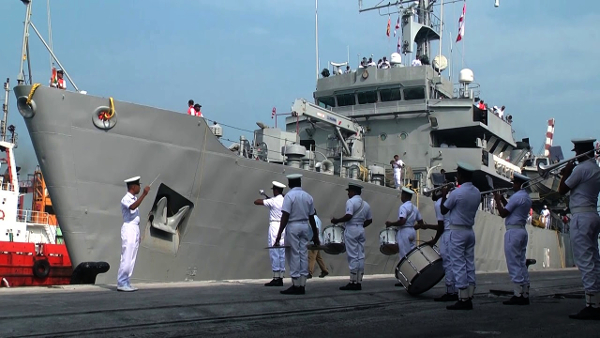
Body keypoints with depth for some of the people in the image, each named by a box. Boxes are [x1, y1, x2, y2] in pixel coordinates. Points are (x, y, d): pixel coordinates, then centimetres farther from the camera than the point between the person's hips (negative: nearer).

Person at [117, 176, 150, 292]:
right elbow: (133, 207, -32)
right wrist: (144, 195, -35)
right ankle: (121, 283, -7)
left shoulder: (135, 199, 17)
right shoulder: (125, 199, -10)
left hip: (136, 228, 9)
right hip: (129, 228, -9)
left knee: (132, 259, 7)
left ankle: (126, 283, 10)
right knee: (126, 258, -10)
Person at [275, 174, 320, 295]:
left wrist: (279, 233, -15)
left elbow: (285, 216, -15)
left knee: (294, 255, -1)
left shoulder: (289, 195, -8)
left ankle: (296, 285, -2)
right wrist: (315, 235, 17)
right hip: (305, 227, 5)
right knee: (303, 255, 7)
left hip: (293, 227, -5)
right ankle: (302, 285, 8)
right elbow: (312, 218, 11)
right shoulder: (308, 196, 8)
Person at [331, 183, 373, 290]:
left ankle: (353, 282, -6)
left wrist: (336, 221, -9)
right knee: (360, 256, 6)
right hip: (361, 230, 7)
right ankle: (359, 282, 6)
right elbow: (369, 220, 16)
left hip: (351, 230, -7)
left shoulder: (351, 201, -8)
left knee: (353, 256, -6)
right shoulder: (366, 204, 16)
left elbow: (348, 216, -20)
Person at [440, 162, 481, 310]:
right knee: (470, 265, 8)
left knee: (459, 265, -5)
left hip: (457, 232, -7)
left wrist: (444, 195, 8)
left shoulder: (457, 193, -16)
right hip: (470, 231, 7)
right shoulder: (477, 193, 6)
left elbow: (443, 210, -6)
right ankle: (469, 298, 10)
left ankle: (463, 299, -5)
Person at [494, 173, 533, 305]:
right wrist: (503, 200, 20)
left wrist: (497, 201, 1)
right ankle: (525, 295, 10)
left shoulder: (516, 196, -13)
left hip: (513, 231, -10)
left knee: (514, 264, -7)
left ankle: (518, 295, -8)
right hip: (522, 230, 10)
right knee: (522, 263, 10)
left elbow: (503, 213, -11)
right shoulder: (527, 197, 17)